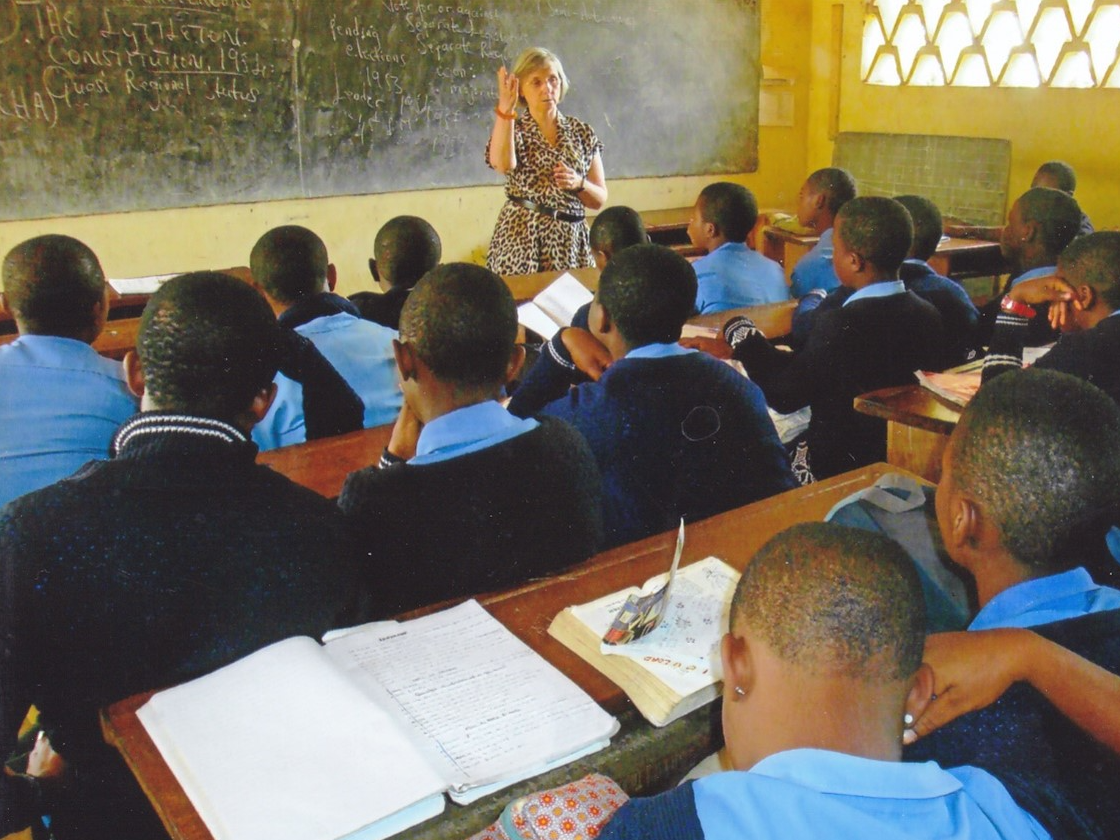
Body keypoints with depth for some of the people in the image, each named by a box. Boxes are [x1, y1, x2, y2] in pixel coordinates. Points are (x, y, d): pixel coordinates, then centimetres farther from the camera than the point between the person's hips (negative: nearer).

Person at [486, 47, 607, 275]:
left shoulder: (582, 132, 9)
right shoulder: (514, 129, 3)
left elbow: (599, 200, 11)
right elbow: (502, 164, -22)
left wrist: (578, 183, -8)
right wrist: (505, 108, -22)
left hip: (571, 242, 2)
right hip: (520, 240, -2)